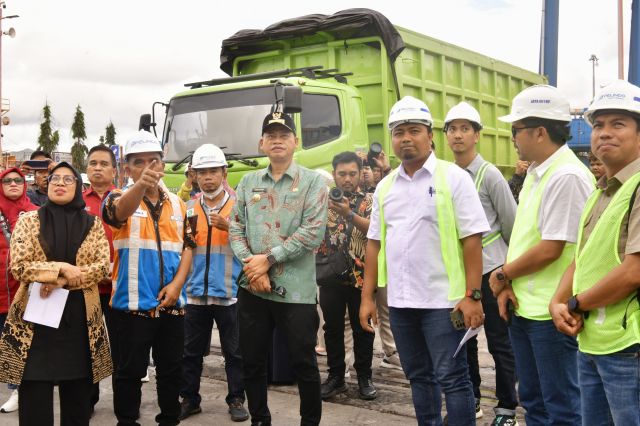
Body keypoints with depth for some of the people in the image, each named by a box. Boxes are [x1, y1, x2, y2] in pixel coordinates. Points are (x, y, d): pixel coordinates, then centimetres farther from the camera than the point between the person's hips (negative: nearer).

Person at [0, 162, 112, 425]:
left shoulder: (92, 224, 6)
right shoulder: (28, 220, 3)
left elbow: (103, 266, -3)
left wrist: (63, 281, -15)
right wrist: (61, 268, -17)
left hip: (80, 316, 2)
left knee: (78, 394, 8)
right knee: (35, 397, 0)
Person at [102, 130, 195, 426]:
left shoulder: (177, 203, 10)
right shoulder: (119, 198, -5)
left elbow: (187, 246, 9)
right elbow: (119, 211, -30)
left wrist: (177, 283, -8)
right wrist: (141, 185, -52)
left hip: (172, 302, 4)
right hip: (133, 303, -4)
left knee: (171, 369, 13)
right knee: (130, 371, 5)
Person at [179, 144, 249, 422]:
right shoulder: (189, 208, 9)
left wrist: (230, 228, -19)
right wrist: (188, 231, -9)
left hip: (229, 291, -3)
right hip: (196, 291, 3)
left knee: (234, 350, 7)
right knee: (191, 350, 11)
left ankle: (236, 400, 19)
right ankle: (189, 399, 24)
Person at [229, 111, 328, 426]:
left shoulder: (313, 181, -1)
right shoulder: (248, 183, 11)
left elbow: (313, 232, -12)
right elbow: (236, 229, 7)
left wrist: (268, 259, -13)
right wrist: (251, 266, -10)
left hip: (295, 289, -4)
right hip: (252, 288, 4)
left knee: (304, 363, 5)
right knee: (252, 362, 12)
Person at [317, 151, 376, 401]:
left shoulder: (368, 201, 1)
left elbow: (374, 229, -17)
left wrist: (348, 214, -30)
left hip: (360, 275, -1)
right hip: (330, 275, 2)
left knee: (362, 327, 7)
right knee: (332, 327, 9)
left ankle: (364, 377, 20)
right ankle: (335, 376, 21)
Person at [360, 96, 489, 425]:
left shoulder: (453, 177, -5)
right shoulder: (385, 186, 10)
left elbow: (472, 239, -9)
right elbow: (374, 243, 12)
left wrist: (471, 295, -15)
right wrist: (367, 297, 8)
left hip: (443, 299, -5)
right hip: (400, 301, 5)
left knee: (451, 378, 0)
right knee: (419, 376, 16)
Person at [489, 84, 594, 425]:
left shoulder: (567, 176, -19)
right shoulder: (534, 173, 11)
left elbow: (549, 250, -21)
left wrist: (502, 275, -8)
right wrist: (508, 286, 0)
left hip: (550, 312, -9)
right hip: (523, 307, 9)